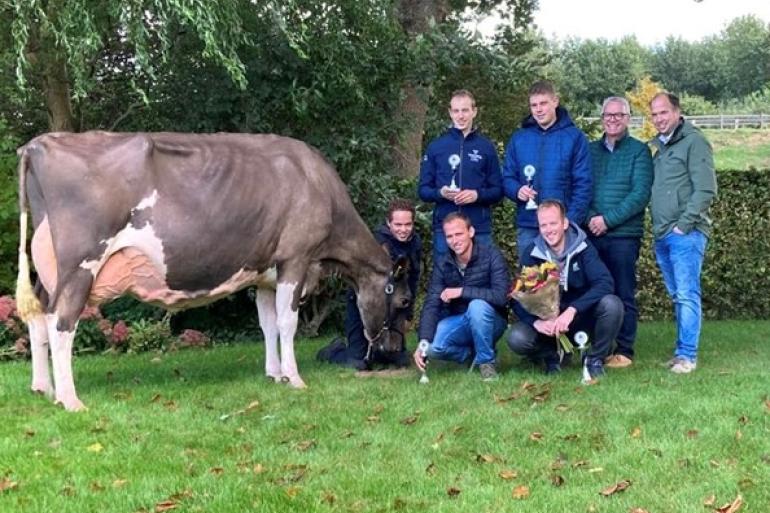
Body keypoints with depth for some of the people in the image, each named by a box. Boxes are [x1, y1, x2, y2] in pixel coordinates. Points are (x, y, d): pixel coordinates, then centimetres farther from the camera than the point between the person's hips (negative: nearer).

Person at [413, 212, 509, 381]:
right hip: (458, 322, 4)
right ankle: (473, 353, 6)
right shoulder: (442, 265, -5)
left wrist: (461, 291, -28)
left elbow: (500, 295, -28)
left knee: (477, 305, -36)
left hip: (489, 321, -3)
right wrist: (423, 341, -27)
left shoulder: (491, 255, -16)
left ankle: (486, 361, -14)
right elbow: (431, 305, -13)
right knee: (432, 347, -24)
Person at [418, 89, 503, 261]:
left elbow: (498, 190, 7)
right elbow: (423, 190, 8)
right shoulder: (436, 147, 8)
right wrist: (440, 193, -12)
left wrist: (478, 195, -12)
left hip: (480, 230, 0)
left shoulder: (486, 147, 8)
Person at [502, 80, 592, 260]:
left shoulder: (574, 137, 0)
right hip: (527, 226, 3)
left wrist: (571, 221, -13)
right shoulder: (518, 138, 9)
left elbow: (582, 184, -4)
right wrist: (517, 191, -11)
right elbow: (507, 178, 12)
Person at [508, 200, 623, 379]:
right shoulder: (532, 253, -9)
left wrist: (572, 310, -37)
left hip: (581, 317, 0)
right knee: (517, 338, -28)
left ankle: (595, 359, -5)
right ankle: (553, 355, 6)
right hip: (547, 321, 1)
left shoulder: (582, 248, -12)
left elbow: (605, 283, -25)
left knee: (611, 304, -30)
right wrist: (536, 321, -33)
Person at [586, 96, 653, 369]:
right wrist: (589, 218, -9)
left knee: (623, 295, 1)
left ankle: (624, 351, 8)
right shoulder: (590, 150, 13)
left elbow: (641, 194, -8)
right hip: (591, 234, 4)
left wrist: (608, 219, -13)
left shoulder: (639, 151, 1)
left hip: (623, 235, -3)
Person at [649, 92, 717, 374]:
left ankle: (687, 355, -7)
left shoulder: (693, 142, -6)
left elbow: (705, 190, -13)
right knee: (677, 296, 11)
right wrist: (658, 228, 10)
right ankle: (682, 350, 16)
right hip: (662, 235, 8)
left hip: (686, 234, -8)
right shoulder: (659, 146, 17)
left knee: (687, 295, -8)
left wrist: (684, 225, -15)